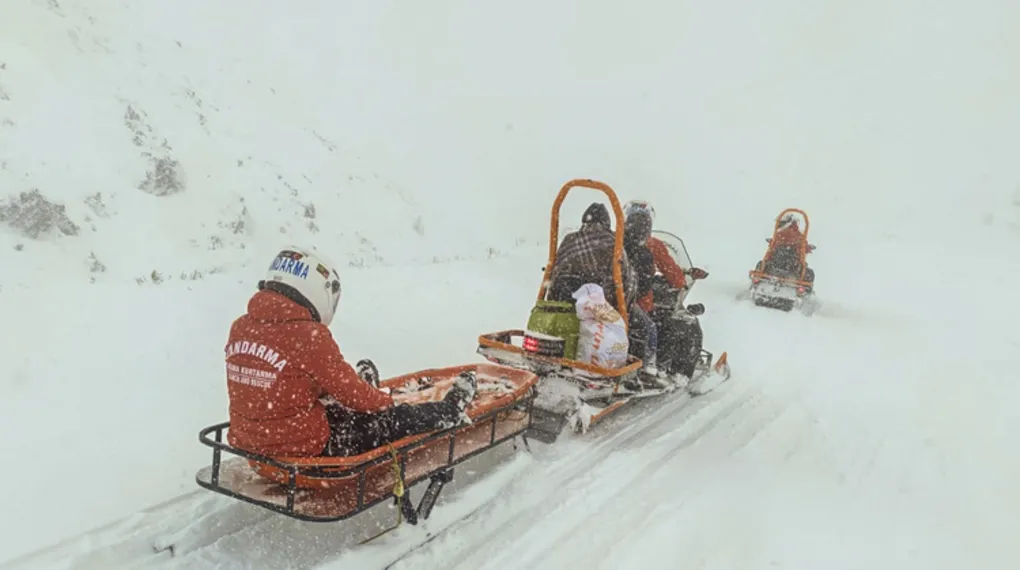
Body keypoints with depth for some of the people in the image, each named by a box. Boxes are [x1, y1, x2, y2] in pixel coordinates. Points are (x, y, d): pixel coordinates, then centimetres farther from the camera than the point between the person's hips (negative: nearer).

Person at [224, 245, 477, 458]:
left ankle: (365, 391, 59)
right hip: (302, 449, -7)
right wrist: (385, 401, 8)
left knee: (338, 406, 30)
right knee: (395, 419, 9)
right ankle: (450, 410, 31)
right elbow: (349, 390, -13)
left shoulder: (240, 327, -1)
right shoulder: (309, 336, -25)